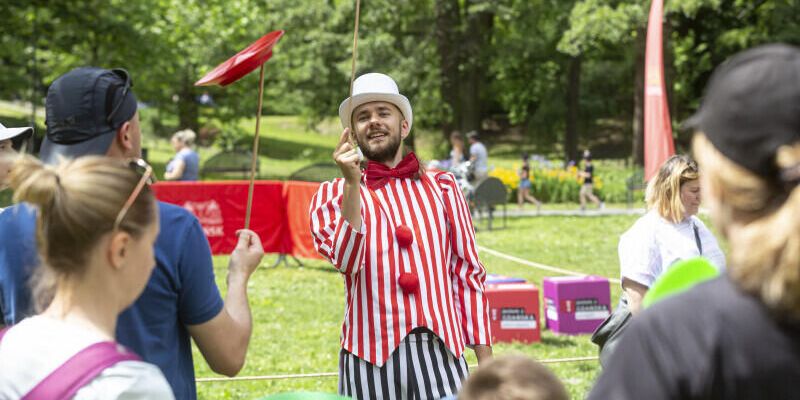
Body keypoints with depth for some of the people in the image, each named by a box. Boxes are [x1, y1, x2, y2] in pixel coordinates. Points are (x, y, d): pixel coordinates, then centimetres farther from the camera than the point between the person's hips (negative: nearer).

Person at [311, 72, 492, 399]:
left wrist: (485, 362, 4)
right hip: (371, 358, -1)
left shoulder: (441, 187, 13)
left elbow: (468, 274, 10)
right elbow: (347, 261, -7)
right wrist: (353, 184, -14)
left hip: (440, 353, 1)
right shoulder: (332, 195, 10)